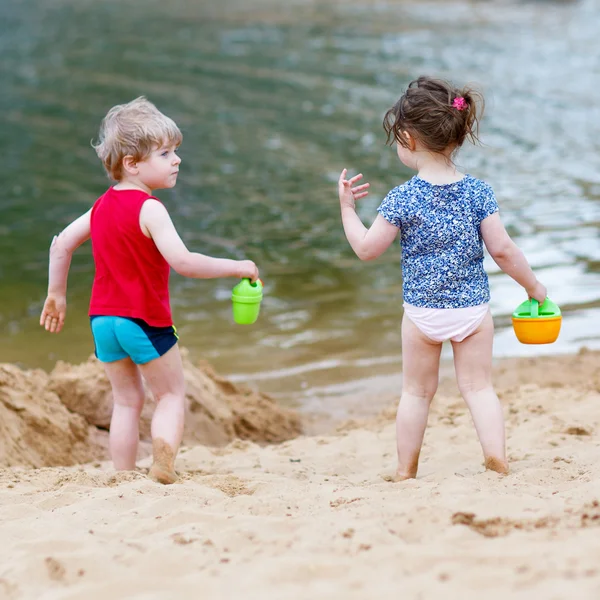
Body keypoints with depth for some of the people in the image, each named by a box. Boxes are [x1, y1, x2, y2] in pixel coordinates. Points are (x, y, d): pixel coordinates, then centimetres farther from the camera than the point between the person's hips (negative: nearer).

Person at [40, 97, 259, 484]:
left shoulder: (103, 205, 9)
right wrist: (236, 267, -18)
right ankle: (165, 466, -10)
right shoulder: (149, 208, -17)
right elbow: (182, 261, -26)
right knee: (172, 395, 7)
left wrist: (57, 294, 23)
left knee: (127, 400, 16)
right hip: (145, 320, -7)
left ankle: (124, 478, 13)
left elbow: (61, 244, 14)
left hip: (103, 318, 7)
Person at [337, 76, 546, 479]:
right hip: (473, 307, 1)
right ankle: (497, 457, -4)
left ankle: (406, 471, 18)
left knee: (417, 391, 12)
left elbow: (367, 249, -5)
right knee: (478, 386, 10)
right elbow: (502, 250, -7)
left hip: (422, 312, -1)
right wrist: (533, 286, 7)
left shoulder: (402, 199, -12)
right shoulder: (478, 192, -6)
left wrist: (347, 207, 8)